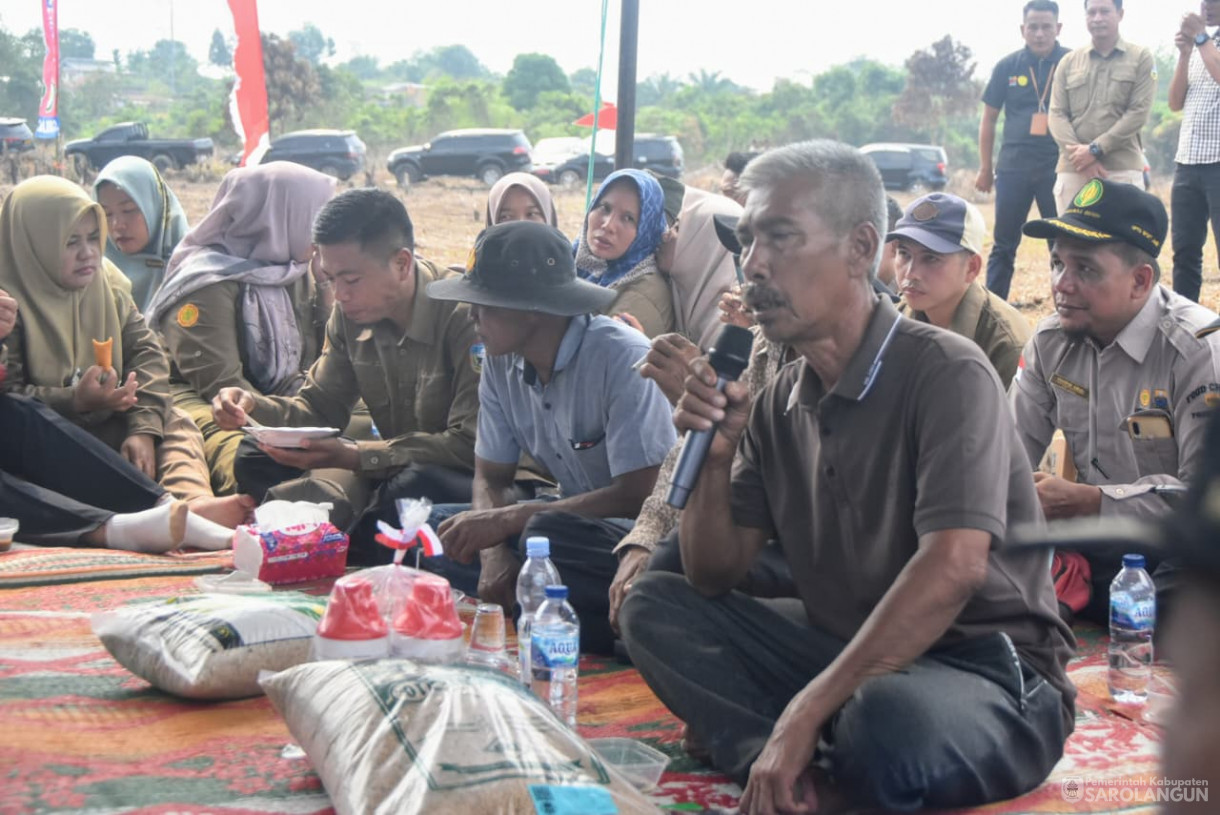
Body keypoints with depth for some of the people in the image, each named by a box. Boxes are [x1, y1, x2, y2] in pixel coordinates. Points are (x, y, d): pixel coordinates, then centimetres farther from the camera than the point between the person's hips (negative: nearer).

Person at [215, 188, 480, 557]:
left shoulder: (465, 315, -21)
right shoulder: (350, 315, 3)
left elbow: (472, 446, -24)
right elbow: (320, 408, 10)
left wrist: (357, 456, -29)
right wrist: (252, 406, -12)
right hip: (393, 467, 7)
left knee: (414, 484, -40)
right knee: (255, 459, -5)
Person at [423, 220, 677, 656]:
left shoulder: (622, 359, -21)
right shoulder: (501, 363, 1)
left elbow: (638, 497, -25)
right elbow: (491, 476, 6)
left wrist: (507, 519, -25)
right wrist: (494, 552, -17)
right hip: (576, 516, 8)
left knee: (548, 535, -37)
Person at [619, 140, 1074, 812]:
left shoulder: (945, 372, -15)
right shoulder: (779, 403, 7)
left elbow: (954, 567, -28)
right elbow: (713, 578, 9)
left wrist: (805, 711, -30)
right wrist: (715, 455, -10)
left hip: (988, 671, -7)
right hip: (845, 656, 7)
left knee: (888, 719, -41)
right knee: (653, 608, -5)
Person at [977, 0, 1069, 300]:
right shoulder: (1007, 67, 4)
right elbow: (989, 120, 10)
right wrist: (985, 168, 9)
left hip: (1058, 168, -2)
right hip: (1013, 168, 2)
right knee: (1004, 245, 5)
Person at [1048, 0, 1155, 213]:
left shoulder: (1141, 59, 7)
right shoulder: (1068, 62, 14)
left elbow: (1138, 113, -3)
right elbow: (1057, 115, 7)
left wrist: (1095, 149, -11)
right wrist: (1080, 154, -9)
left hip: (1123, 170, -2)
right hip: (1072, 169, 2)